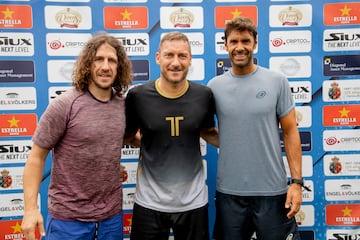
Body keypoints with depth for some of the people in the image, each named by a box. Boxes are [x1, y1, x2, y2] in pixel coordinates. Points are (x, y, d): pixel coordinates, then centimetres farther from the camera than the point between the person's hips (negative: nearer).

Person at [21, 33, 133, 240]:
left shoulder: (123, 104, -1)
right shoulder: (64, 105, -14)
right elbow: (36, 157, -11)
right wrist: (31, 208, -14)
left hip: (112, 212, 4)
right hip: (69, 216, -4)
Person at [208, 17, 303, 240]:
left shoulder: (277, 81, -2)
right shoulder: (214, 86, 0)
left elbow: (290, 132, -1)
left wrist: (297, 181, -5)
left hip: (273, 191, -1)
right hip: (229, 192, 1)